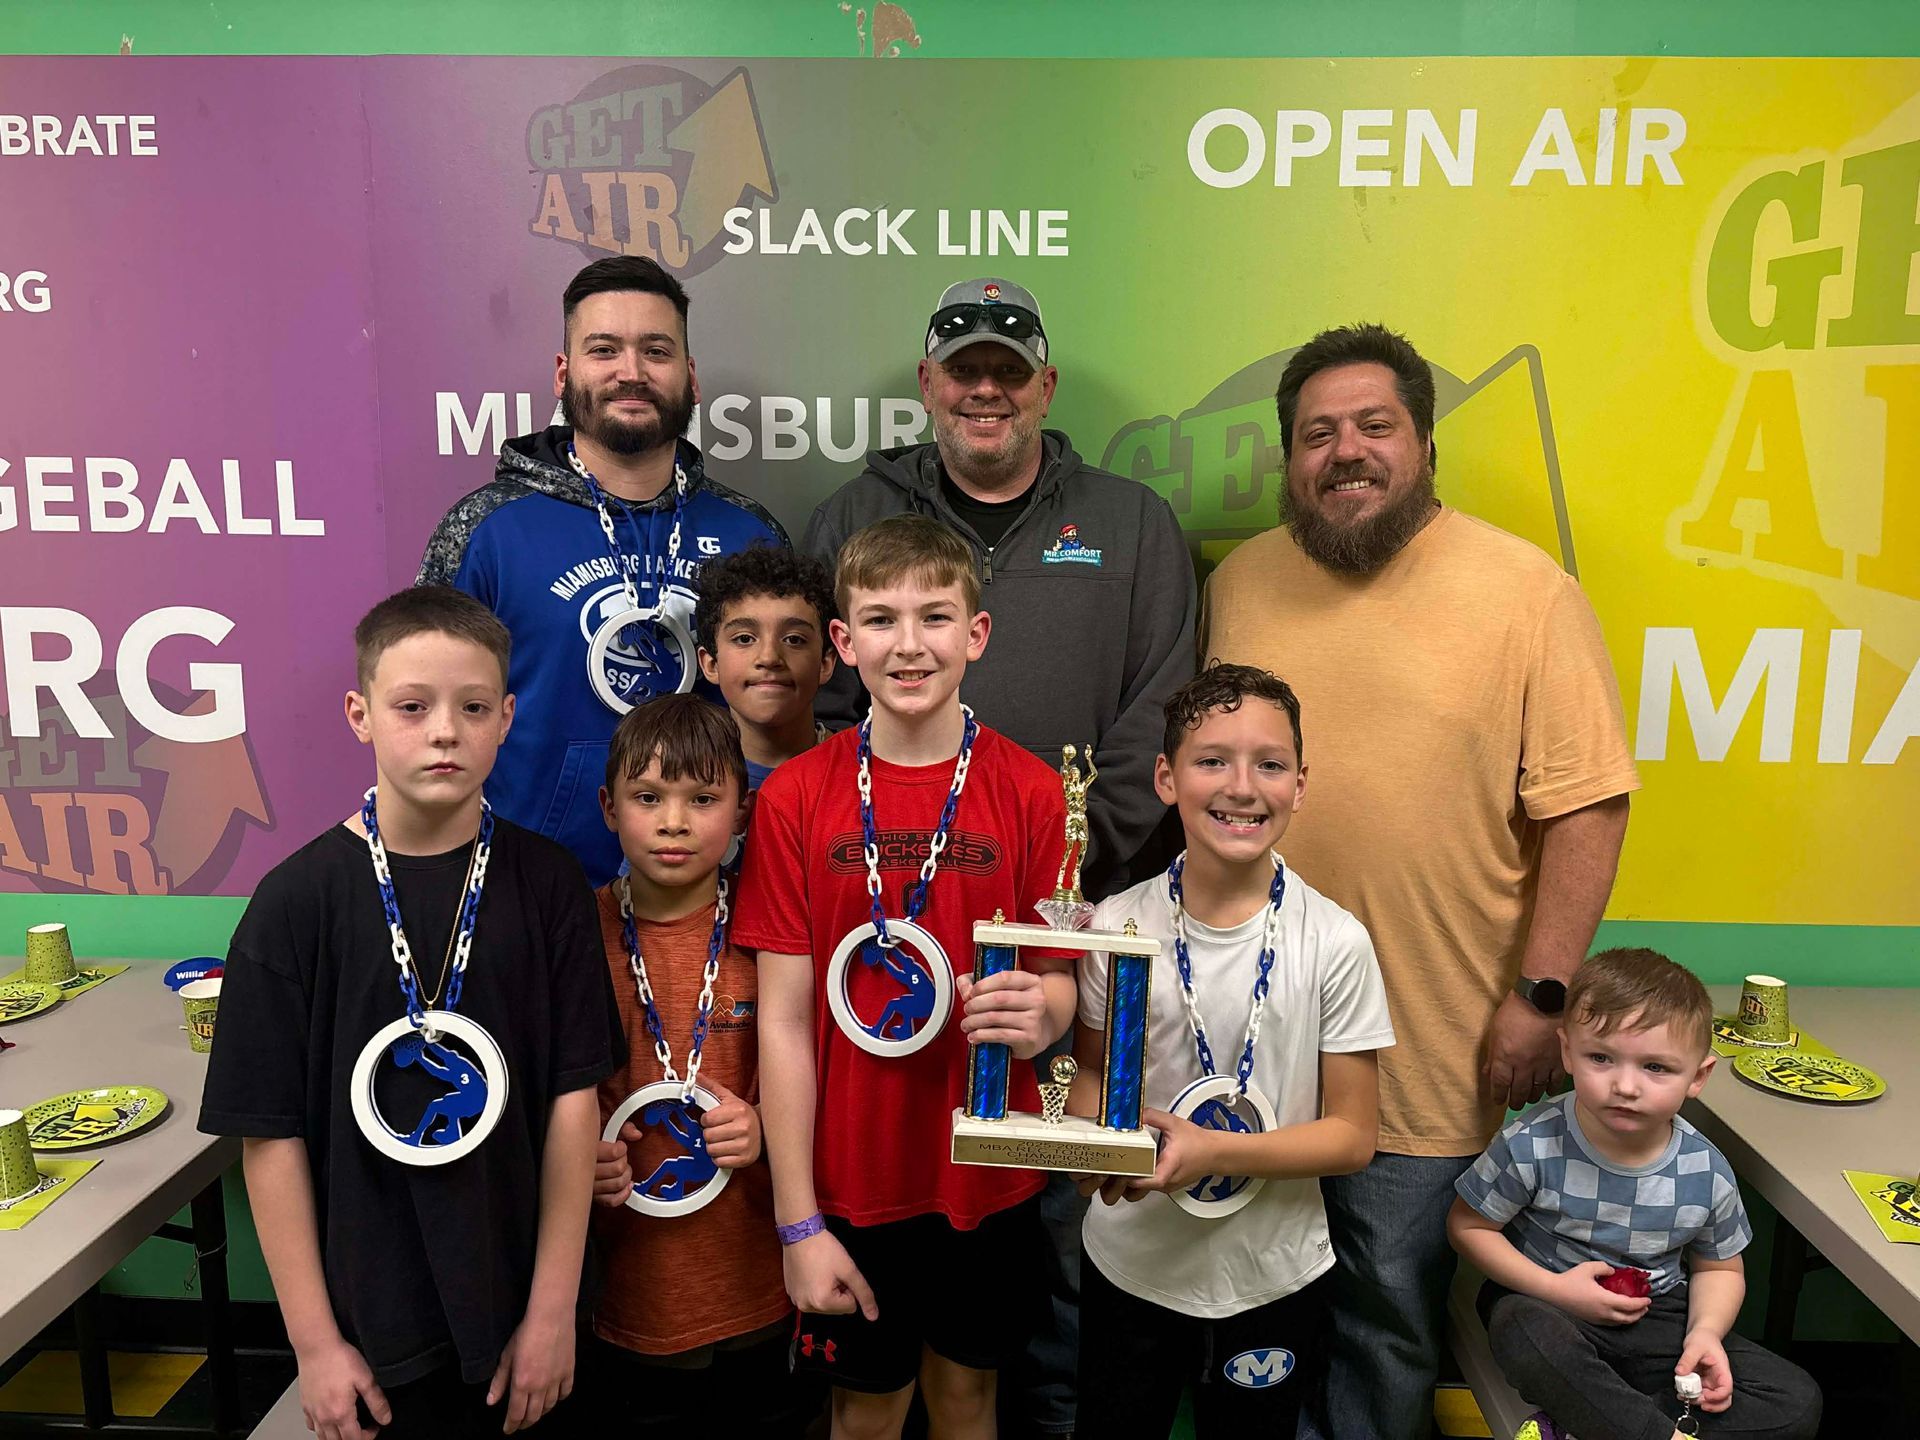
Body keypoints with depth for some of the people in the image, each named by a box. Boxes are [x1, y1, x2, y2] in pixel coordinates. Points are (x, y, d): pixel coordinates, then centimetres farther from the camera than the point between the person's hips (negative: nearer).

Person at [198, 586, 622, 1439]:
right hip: (369, 1320, -1)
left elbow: (573, 1096, -7)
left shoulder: (546, 883, -8)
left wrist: (554, 1308, -6)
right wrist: (314, 1341, -5)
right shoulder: (298, 899, -11)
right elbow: (273, 1132, -7)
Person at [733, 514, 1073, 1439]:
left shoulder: (1029, 792, -8)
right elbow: (784, 1018, -8)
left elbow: (1060, 984, -2)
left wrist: (1037, 1014, -27)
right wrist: (798, 1223, -9)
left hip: (988, 1177, 1)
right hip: (852, 1181, 0)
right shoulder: (795, 798, -9)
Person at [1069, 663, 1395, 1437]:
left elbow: (1353, 1134, -10)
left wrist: (1214, 1150, -24)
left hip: (1273, 1278, -1)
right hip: (1129, 1264, 1)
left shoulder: (1335, 943, -15)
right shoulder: (1116, 925, -11)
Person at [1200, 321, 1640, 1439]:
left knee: (1391, 1306, 14)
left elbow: (1587, 808, -8)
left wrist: (1539, 994, -12)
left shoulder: (1530, 593, -8)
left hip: (1432, 1051, -3)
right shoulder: (1239, 582, 4)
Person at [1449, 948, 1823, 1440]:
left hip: (1657, 1316, 5)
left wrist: (1706, 1330, -12)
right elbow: (1468, 1225, -8)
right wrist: (1556, 1288, -18)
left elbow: (1718, 1268, 9)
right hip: (1547, 1302, -4)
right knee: (1529, 1337, -39)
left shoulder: (1707, 1173, -9)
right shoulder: (1531, 1147, -20)